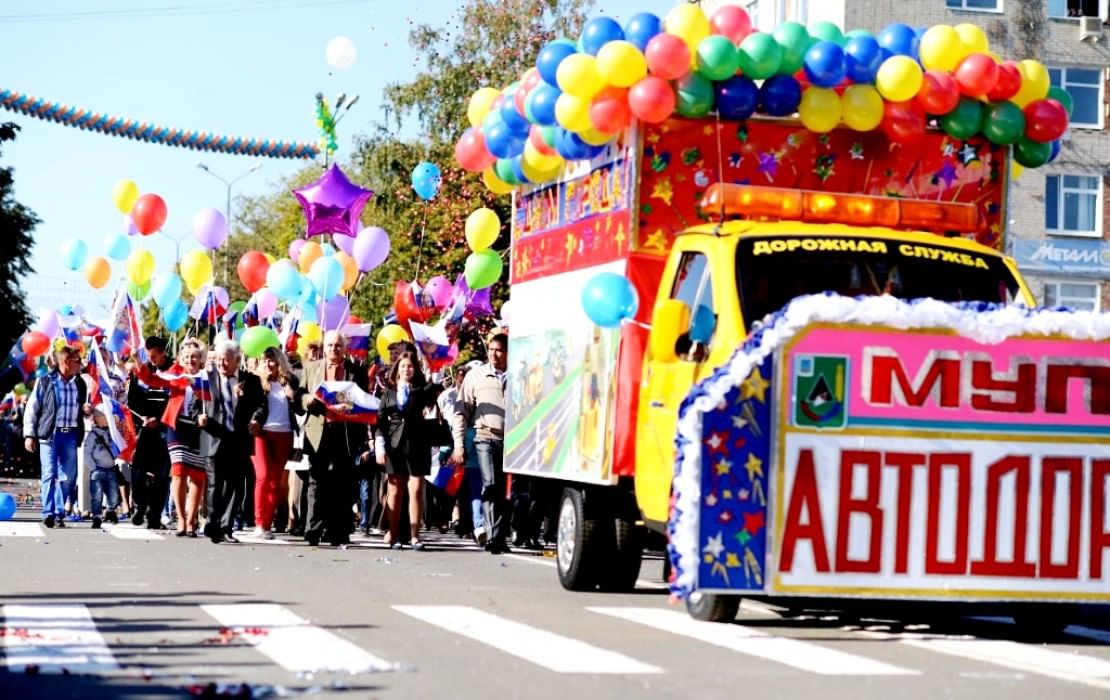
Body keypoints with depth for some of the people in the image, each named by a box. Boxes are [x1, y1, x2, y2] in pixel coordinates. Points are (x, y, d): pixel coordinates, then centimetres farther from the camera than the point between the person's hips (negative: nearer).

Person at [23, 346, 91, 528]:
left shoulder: (80, 384, 11)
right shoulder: (45, 382, -2)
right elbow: (32, 409, 1)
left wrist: (87, 409, 2)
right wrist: (29, 435, -4)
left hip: (71, 435, 4)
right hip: (49, 434, -4)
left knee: (67, 476, 4)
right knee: (49, 474, -8)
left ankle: (60, 513, 13)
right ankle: (48, 513, -6)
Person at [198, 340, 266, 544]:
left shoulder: (251, 381, 8)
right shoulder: (207, 378, 7)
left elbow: (261, 404, 1)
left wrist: (257, 420, -18)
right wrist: (199, 417, -16)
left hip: (240, 441, 1)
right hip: (215, 440, -1)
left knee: (235, 486, 3)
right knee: (215, 485, -3)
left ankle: (226, 527, 10)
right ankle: (213, 526, 5)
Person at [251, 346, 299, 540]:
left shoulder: (289, 382, 10)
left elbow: (299, 408, 8)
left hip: (283, 434, 2)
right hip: (261, 432, -2)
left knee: (277, 480, 1)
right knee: (263, 476, -13)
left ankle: (266, 524, 5)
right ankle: (259, 523, -8)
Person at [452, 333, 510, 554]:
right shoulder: (475, 376, 8)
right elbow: (462, 412, 9)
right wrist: (459, 444, 3)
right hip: (486, 437, -1)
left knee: (506, 490, 2)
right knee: (490, 485, -15)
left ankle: (500, 537, 11)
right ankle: (492, 536, -19)